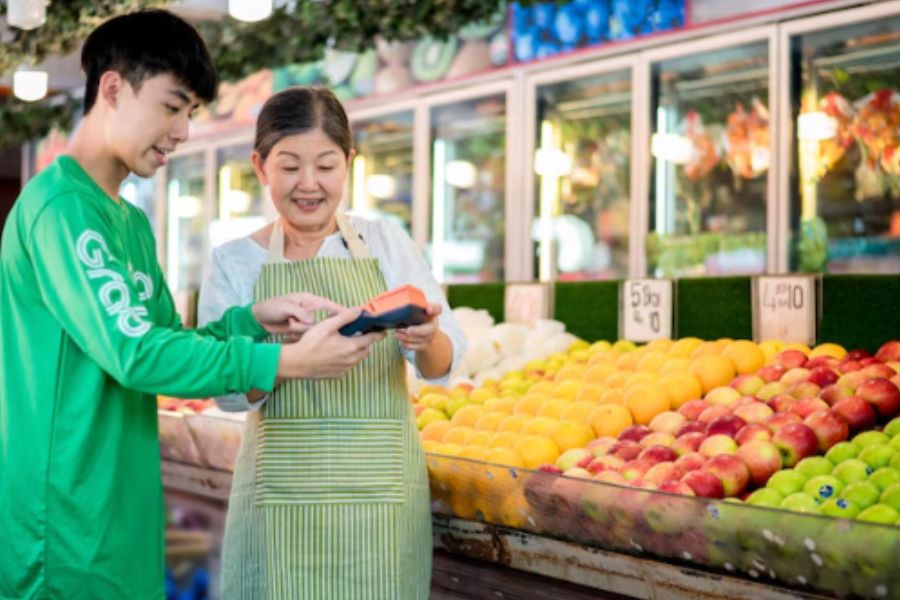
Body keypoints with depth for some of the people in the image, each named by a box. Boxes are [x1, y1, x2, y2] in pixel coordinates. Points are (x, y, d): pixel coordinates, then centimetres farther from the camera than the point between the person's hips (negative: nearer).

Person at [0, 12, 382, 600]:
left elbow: (167, 343, 15)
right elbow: (135, 354, -23)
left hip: (121, 510, 9)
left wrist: (252, 319, -2)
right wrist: (291, 362, -20)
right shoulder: (59, 205, -16)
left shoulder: (133, 222, 15)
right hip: (65, 519, -9)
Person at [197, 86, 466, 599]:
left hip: (382, 487, 1)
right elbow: (228, 390, -6)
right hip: (283, 490, -1)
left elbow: (445, 364, -2)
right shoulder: (235, 262, 1)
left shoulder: (388, 243, 3)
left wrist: (426, 341, -25)